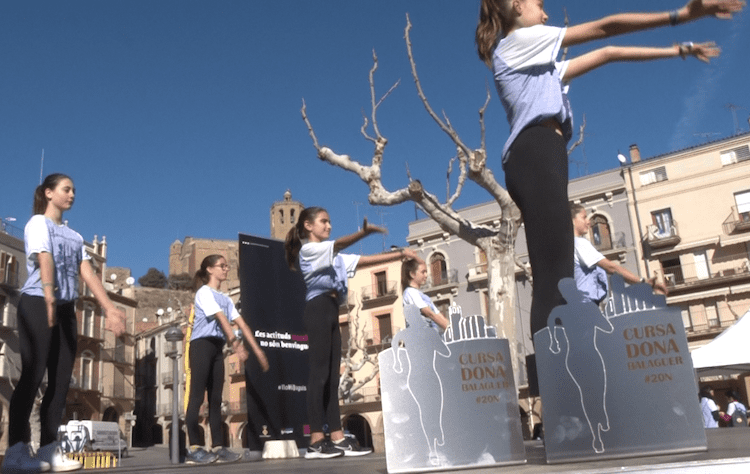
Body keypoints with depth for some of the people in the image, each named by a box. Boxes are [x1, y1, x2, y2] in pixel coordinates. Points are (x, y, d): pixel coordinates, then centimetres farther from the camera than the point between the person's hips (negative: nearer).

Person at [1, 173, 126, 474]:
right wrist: (49, 298, -36)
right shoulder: (38, 223, 0)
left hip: (66, 309, 7)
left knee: (61, 380, 1)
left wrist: (110, 308, 1)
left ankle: (49, 450, 4)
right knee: (32, 375, -11)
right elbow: (44, 261, -19)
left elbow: (88, 274, 12)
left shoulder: (74, 236, 22)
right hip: (37, 304, -7)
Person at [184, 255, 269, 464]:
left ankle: (218, 447, 4)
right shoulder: (204, 292, -4)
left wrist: (257, 350, 8)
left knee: (215, 398, 5)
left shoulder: (226, 298, 19)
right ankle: (193, 448, -10)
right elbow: (221, 319, -17)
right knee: (197, 395, -10)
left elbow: (241, 324, 14)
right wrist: (235, 344, -28)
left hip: (217, 348, 8)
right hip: (202, 345, -8)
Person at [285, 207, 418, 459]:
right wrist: (363, 232, -36)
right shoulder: (308, 249, 1)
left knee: (332, 375, 4)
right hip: (318, 309, -9)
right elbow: (338, 245, -19)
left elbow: (366, 260, 23)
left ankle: (338, 439, 3)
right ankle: (316, 442, -13)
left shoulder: (334, 257, 27)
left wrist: (401, 254, 17)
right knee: (320, 373, -12)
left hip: (330, 312, 9)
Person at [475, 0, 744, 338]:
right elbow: (604, 29, 4)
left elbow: (605, 55, 34)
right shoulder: (518, 40, 8)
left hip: (536, 157, 10)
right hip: (536, 155, -10)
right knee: (553, 277, -21)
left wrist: (679, 51, 36)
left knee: (554, 277, -2)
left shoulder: (537, 63, 34)